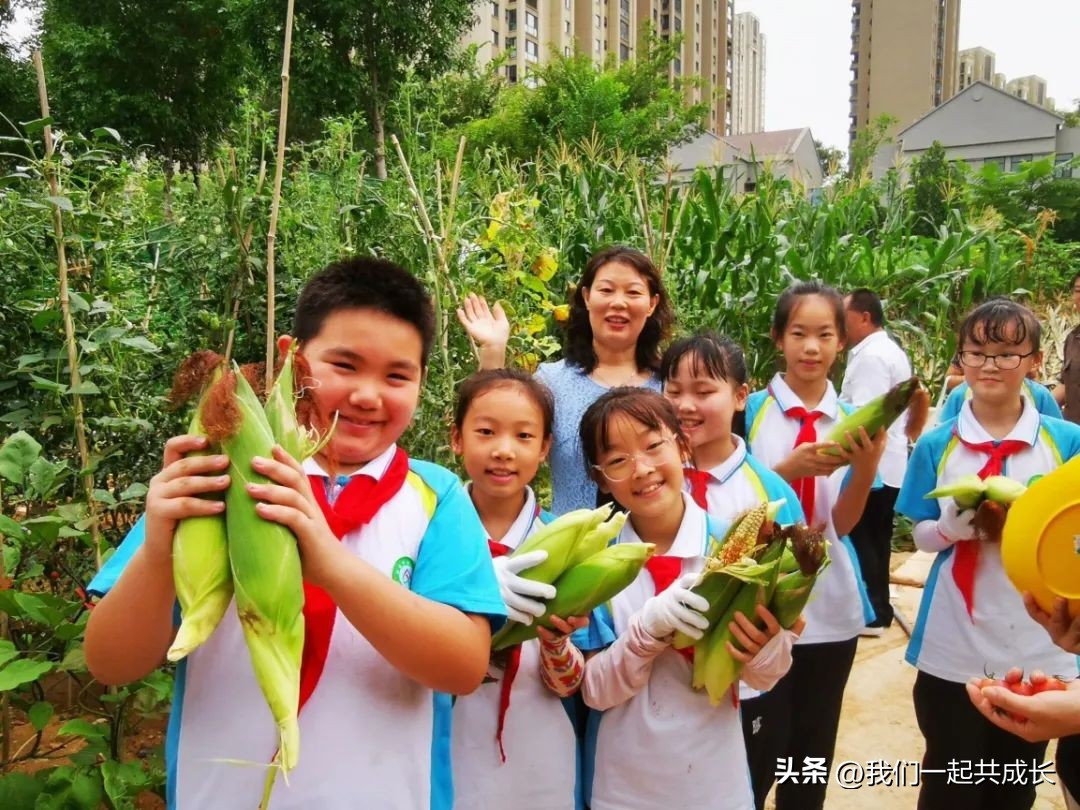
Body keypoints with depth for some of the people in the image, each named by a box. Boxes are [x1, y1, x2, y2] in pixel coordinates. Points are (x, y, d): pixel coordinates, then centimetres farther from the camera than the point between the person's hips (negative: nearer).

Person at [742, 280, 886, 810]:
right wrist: (790, 469, -23)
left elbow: (842, 524, -3)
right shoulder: (751, 410, -7)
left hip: (831, 606, 3)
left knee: (814, 748, 17)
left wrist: (867, 466, -21)